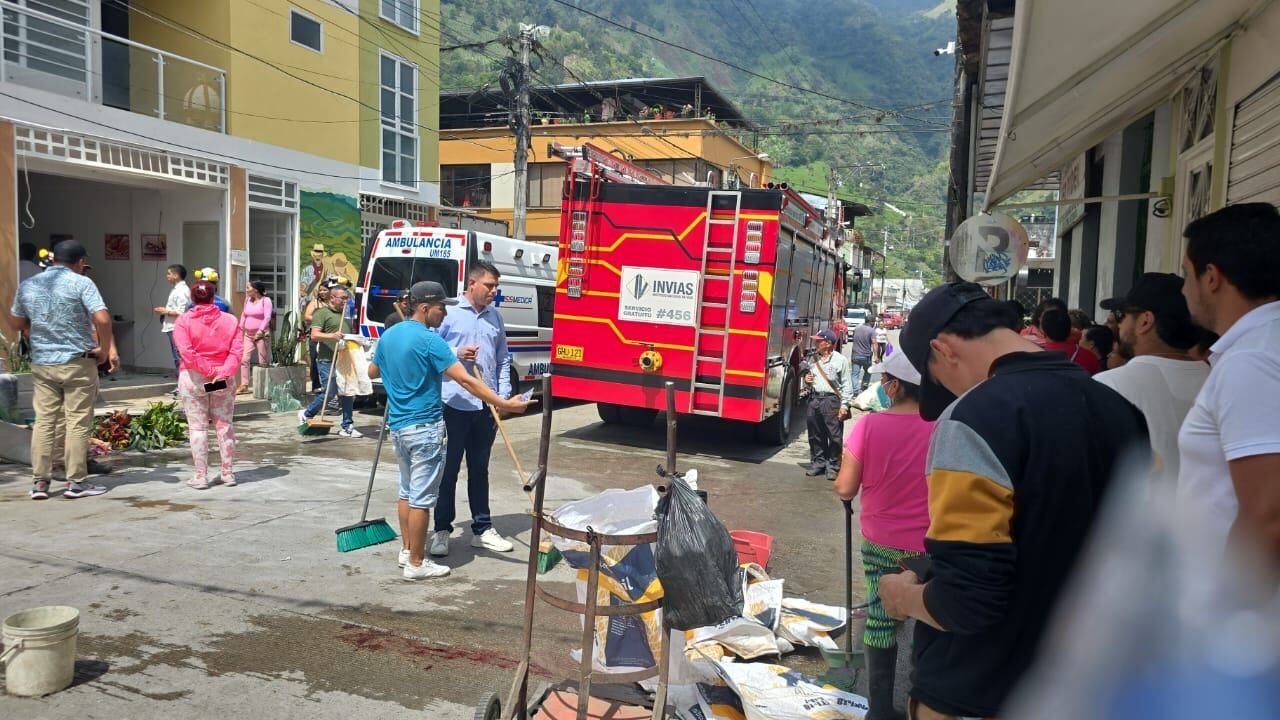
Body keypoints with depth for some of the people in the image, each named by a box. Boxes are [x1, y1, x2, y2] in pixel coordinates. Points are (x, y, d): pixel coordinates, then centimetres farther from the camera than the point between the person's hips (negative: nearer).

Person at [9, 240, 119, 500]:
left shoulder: (27, 285, 8)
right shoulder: (81, 283, -9)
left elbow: (15, 323, 18)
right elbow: (102, 319, -19)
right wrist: (106, 349, -7)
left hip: (41, 364, 5)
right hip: (78, 363, -5)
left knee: (44, 421, 10)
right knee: (77, 423, 1)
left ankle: (39, 482, 12)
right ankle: (76, 482, 5)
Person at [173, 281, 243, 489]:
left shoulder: (183, 321, -3)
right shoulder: (230, 320, 3)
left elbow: (186, 352, -16)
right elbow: (237, 351, -8)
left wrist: (207, 371, -15)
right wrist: (224, 371, -14)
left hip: (192, 378, -2)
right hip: (223, 380, 2)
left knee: (197, 428, 4)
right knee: (224, 426, 10)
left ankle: (200, 476, 7)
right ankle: (228, 473, 15)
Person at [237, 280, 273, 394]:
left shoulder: (265, 300, -5)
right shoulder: (248, 300, 13)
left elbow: (267, 317, -13)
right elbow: (243, 315, 20)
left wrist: (260, 331, -20)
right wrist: (240, 329, 12)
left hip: (261, 335, -6)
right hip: (248, 334, 6)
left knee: (263, 362, -1)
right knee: (244, 359, -2)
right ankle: (244, 385, 2)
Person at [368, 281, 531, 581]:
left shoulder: (388, 336, 7)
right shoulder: (430, 341, -18)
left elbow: (372, 372, 22)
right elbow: (466, 381, -23)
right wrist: (504, 404, -22)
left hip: (398, 426, 9)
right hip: (425, 428, -8)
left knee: (407, 490, 19)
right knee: (422, 497, -1)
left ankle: (407, 550, 29)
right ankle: (416, 563, 6)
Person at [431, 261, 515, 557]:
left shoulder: (495, 317, 11)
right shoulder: (449, 312, -5)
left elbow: (503, 359, 15)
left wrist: (503, 395, 7)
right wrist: (456, 354, -18)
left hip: (486, 407, 5)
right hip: (454, 404, -5)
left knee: (479, 469, 14)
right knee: (449, 469, 4)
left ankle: (482, 529, 23)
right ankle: (442, 530, 15)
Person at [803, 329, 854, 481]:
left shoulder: (841, 360, -4)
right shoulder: (813, 360, 13)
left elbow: (847, 385, -5)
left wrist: (844, 405, -11)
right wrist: (807, 380, 5)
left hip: (832, 401, -5)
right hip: (814, 400, 6)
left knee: (834, 436, 0)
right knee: (815, 435, 11)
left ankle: (832, 466, 9)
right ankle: (818, 462, 23)